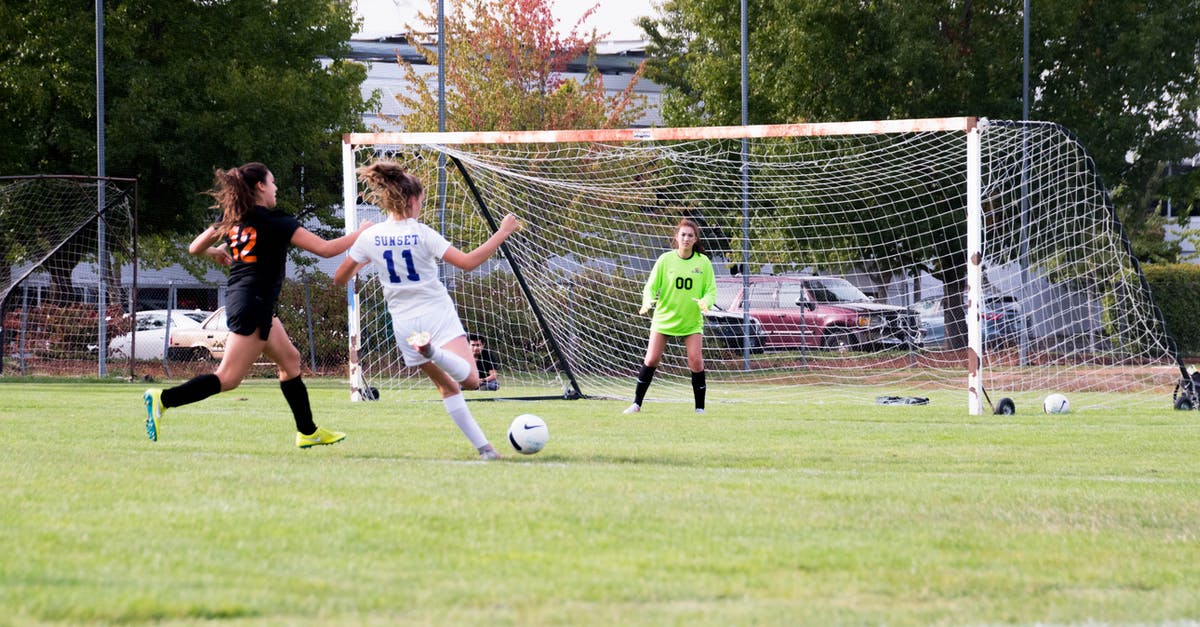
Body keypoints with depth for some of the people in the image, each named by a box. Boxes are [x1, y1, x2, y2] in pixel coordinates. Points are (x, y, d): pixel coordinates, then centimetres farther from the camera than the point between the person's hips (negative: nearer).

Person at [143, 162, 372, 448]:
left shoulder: (232, 219, 7)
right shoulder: (275, 222, -13)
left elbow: (195, 248, 13)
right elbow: (326, 249, -12)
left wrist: (216, 253, 34)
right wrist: (359, 234, 2)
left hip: (237, 296, 9)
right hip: (254, 304, -9)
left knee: (290, 360, 19)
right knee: (227, 379, -10)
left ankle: (308, 432, 24)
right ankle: (163, 399, -20)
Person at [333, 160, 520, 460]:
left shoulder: (369, 238, -1)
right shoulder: (421, 234, -11)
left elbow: (340, 278, 8)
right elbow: (468, 262, -17)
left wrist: (361, 264, 28)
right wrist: (502, 233, -9)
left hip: (404, 322, 5)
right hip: (437, 314, -5)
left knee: (448, 386, 16)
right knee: (469, 379, -14)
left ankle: (483, 446, 8)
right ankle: (434, 352, -40)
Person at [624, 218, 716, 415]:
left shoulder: (703, 262, -2)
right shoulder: (665, 260, -4)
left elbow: (711, 290, 1)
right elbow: (651, 286, -1)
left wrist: (705, 302, -22)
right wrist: (648, 301, -22)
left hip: (692, 322, 0)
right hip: (664, 319, 0)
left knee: (696, 361, -10)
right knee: (651, 360, -4)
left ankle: (700, 408, 0)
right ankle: (637, 403, 8)